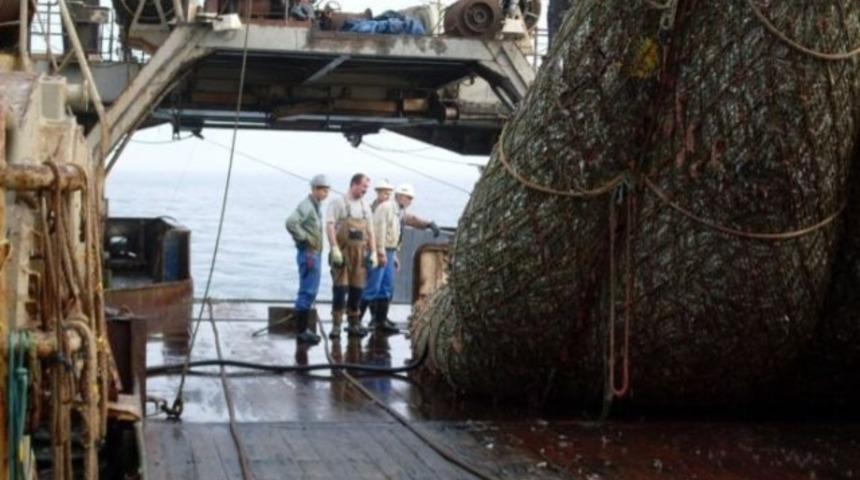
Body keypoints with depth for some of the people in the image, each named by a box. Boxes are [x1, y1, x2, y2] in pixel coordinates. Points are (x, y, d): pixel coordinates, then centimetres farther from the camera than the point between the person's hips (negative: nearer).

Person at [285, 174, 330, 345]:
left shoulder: (316, 206, 15)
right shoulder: (306, 206, -15)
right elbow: (291, 222, -30)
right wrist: (304, 238, -21)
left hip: (315, 253, 10)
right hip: (308, 253, -10)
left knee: (310, 292, 14)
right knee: (307, 292, -9)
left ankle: (303, 329, 21)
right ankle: (301, 331, -6)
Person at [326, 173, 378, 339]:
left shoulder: (365, 207, 17)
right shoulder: (338, 203, -1)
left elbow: (370, 231, 19)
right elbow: (329, 226, -9)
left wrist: (373, 252, 10)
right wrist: (335, 249, -18)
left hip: (360, 252, 6)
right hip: (343, 251, -6)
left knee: (357, 288, 7)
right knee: (341, 288, -7)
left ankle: (354, 323, 17)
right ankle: (336, 324, -5)